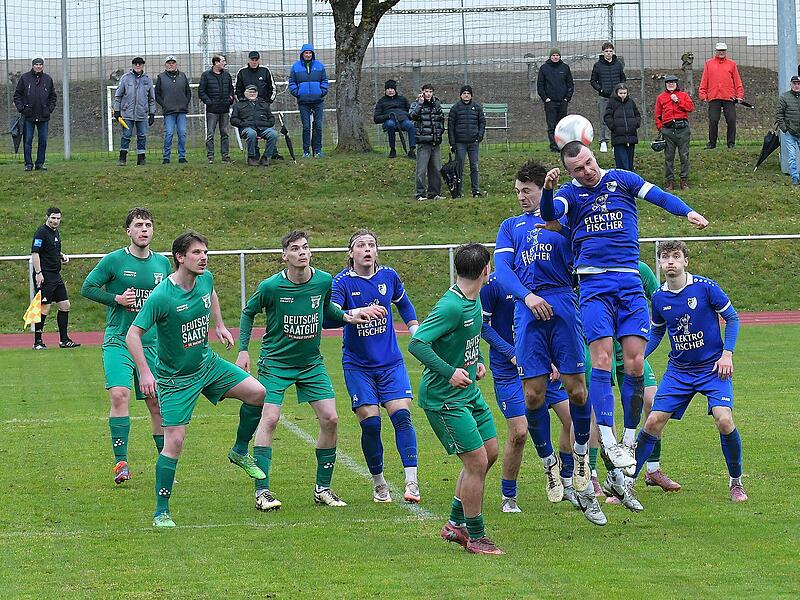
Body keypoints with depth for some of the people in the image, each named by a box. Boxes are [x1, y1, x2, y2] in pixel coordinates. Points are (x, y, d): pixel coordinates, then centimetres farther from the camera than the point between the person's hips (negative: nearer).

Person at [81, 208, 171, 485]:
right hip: (118, 340, -4)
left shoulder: (162, 263, 10)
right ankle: (121, 462, -15)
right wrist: (117, 299, -12)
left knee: (157, 403, 6)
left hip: (152, 343, 4)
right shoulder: (114, 260, -3)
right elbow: (87, 288, -1)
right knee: (119, 394, -20)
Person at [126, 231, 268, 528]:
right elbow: (133, 335, -23)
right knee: (174, 442, -9)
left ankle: (240, 452, 19)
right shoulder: (161, 297, -26)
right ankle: (161, 512, 2)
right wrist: (144, 373, -29)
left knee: (257, 393, -5)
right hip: (175, 378, -6)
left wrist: (219, 325, 20)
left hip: (207, 362, 6)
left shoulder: (206, 278, -5)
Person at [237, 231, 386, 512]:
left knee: (330, 419, -4)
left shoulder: (324, 281, -6)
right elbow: (248, 313, 1)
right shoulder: (270, 287, -17)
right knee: (269, 418, -15)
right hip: (275, 362, -4)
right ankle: (262, 491, -10)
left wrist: (347, 315, -1)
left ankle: (323, 487, 11)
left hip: (311, 362, 4)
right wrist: (243, 350, -3)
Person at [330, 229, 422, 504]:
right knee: (370, 423, -8)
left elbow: (403, 303, 22)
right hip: (358, 365, -2)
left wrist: (416, 330, 14)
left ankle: (411, 482, -16)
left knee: (401, 415, -13)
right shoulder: (342, 282, -9)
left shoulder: (388, 276, 2)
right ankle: (379, 483, 10)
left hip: (391, 362, 2)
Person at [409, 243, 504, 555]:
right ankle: (476, 537, 5)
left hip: (469, 391, 10)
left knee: (490, 453, 15)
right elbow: (416, 343, -28)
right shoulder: (451, 306, -24)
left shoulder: (474, 300, 6)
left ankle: (456, 524, 28)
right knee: (477, 461, -9)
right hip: (444, 398, -10)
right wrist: (449, 372, -32)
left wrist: (477, 361, 9)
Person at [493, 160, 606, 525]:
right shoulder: (510, 227, 22)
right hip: (528, 313, 2)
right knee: (533, 395, -4)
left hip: (562, 308, -2)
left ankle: (580, 455, 14)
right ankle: (548, 462, 12)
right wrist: (526, 295, -10)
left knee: (576, 389, -7)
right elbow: (502, 268, 7)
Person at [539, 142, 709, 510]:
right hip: (593, 283, -2)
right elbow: (549, 216, -12)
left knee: (635, 362, -5)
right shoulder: (569, 193, 7)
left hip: (629, 280, 2)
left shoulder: (621, 180, 10)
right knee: (602, 358, -15)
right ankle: (607, 441, -17)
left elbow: (658, 195, -2)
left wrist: (688, 212, -18)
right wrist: (547, 190, -31)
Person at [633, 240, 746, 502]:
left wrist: (726, 354, -12)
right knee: (653, 422, -5)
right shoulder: (659, 298, 0)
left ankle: (736, 482, 1)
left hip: (713, 368, -3)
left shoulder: (705, 287, -12)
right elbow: (656, 333, 16)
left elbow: (732, 318, -3)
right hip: (678, 370, 3)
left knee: (724, 420, -20)